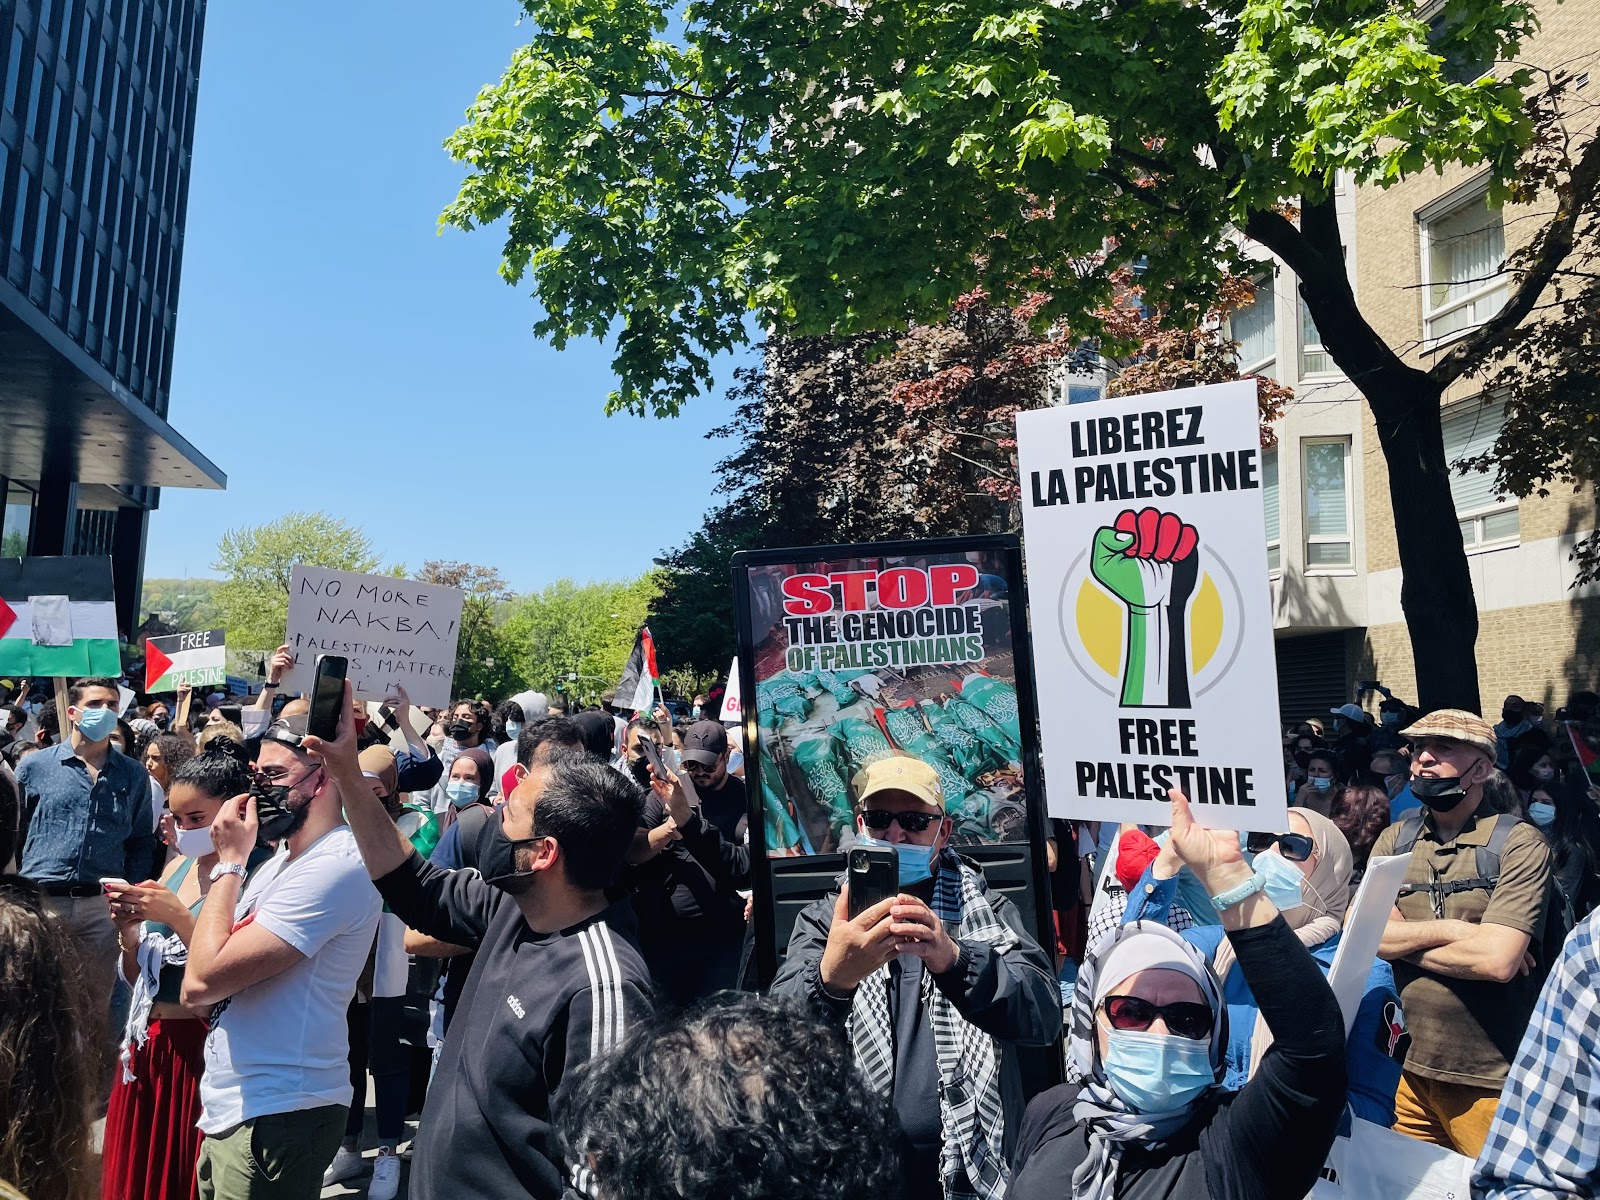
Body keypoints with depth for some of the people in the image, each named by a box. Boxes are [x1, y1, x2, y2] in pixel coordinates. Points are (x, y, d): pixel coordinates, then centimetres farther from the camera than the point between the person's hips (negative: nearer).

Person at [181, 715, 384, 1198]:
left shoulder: (336, 866, -21)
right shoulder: (282, 860, 11)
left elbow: (203, 980, -23)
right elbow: (195, 992, 11)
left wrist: (230, 863, -14)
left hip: (275, 1118, -9)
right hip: (230, 1107, 9)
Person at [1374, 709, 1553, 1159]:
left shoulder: (1519, 844, -11)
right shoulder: (1395, 840, 4)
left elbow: (1497, 960, -22)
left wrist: (1402, 941, -10)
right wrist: (1450, 929, -16)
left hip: (1490, 1083, -4)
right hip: (1413, 1071, 5)